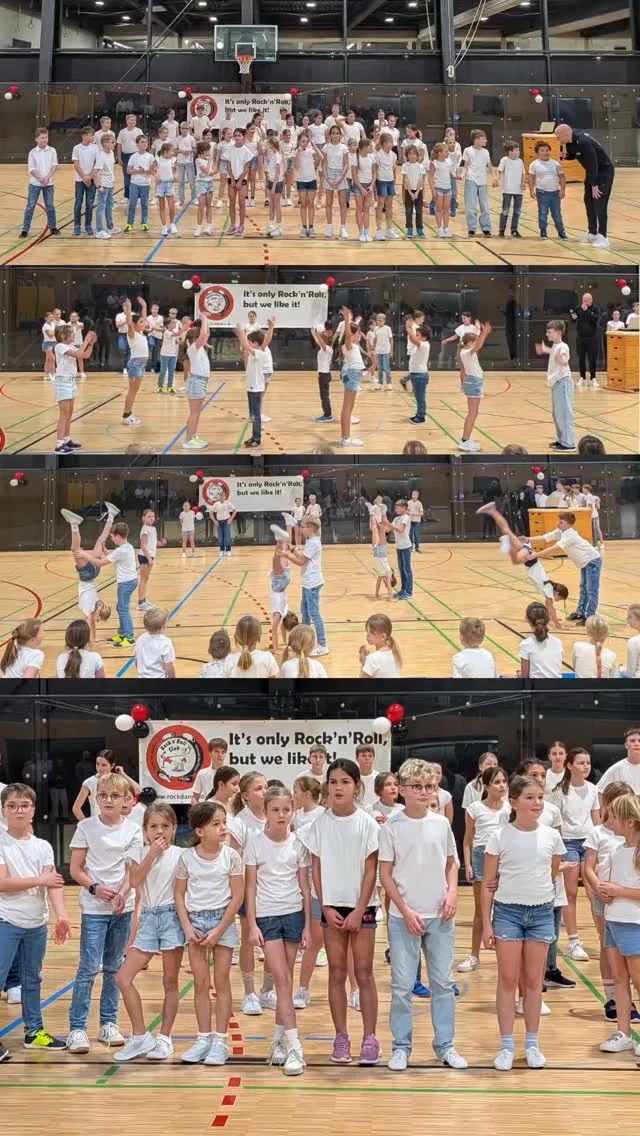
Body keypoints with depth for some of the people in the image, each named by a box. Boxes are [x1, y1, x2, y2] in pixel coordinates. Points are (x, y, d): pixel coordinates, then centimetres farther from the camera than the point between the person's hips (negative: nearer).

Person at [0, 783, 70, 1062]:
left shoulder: (42, 847, 4)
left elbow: (54, 882, -7)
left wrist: (61, 915, -22)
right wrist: (40, 880, -14)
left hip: (37, 923, 5)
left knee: (32, 979, 16)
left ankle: (34, 1030, 27)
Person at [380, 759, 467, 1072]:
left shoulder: (441, 824, 2)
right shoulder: (392, 827, -6)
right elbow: (385, 874, -4)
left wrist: (452, 892, -4)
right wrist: (406, 911, -10)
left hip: (440, 916, 3)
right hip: (404, 917, -3)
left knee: (442, 982, 9)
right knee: (402, 985, 2)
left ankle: (445, 1045, 18)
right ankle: (401, 1046, 13)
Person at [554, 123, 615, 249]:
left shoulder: (584, 142, -31)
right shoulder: (570, 140, -4)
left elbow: (592, 163, -29)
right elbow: (572, 155, 13)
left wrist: (594, 185, -26)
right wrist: (565, 155, -11)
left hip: (604, 171, -9)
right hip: (592, 172, 9)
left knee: (599, 203, -12)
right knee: (589, 201, 13)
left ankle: (602, 237, -10)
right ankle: (592, 233, 23)